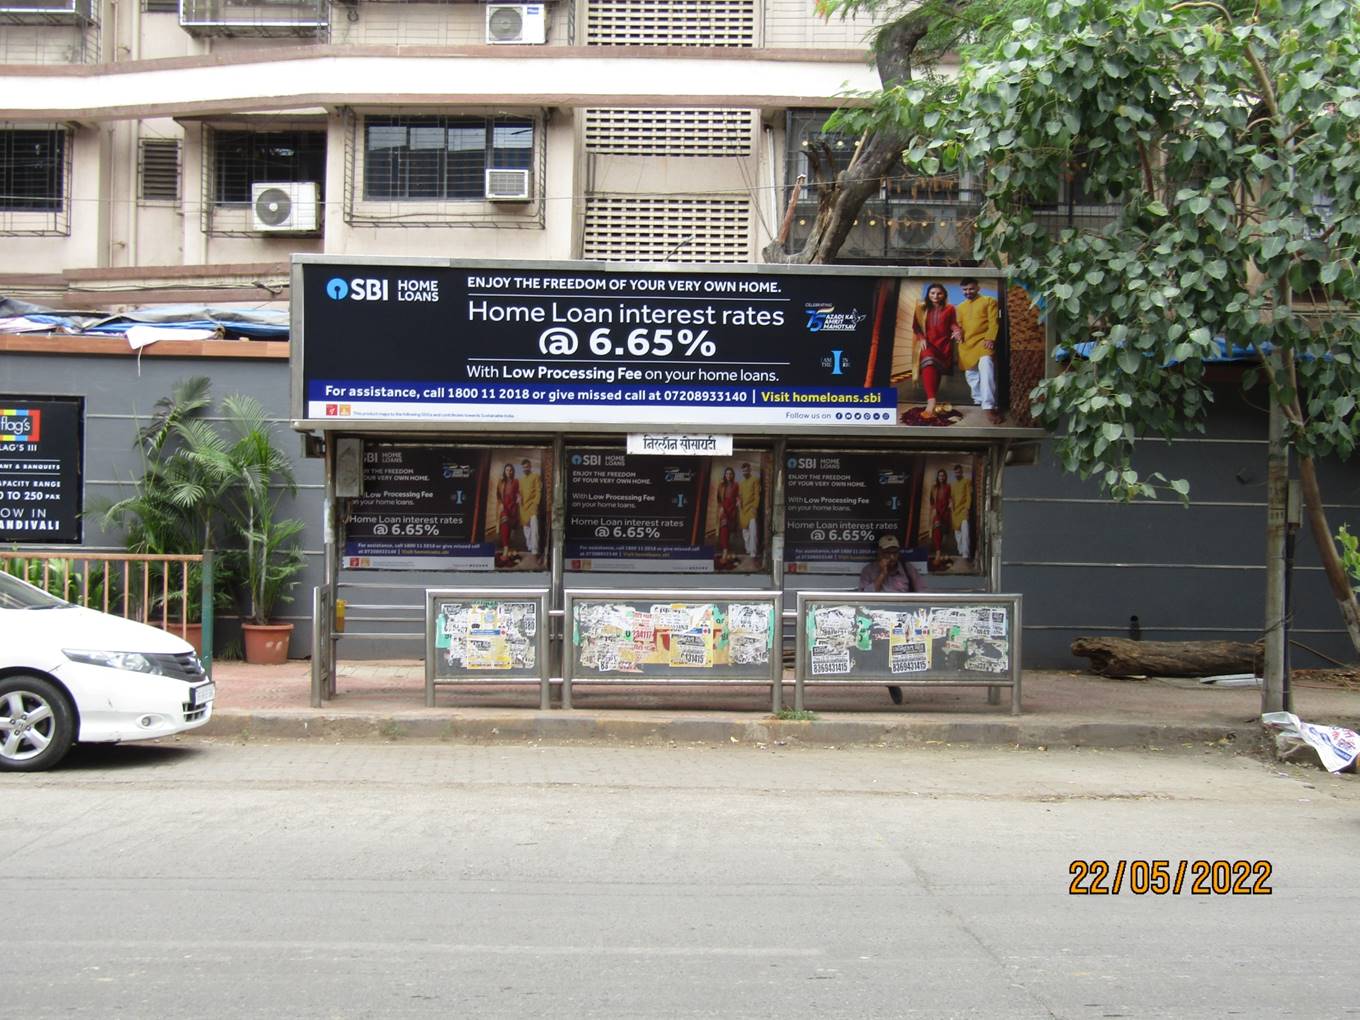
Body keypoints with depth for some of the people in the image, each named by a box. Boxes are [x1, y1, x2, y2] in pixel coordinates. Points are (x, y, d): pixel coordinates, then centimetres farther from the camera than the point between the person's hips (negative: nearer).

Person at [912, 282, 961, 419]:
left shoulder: (949, 309, 10)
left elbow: (953, 324, 9)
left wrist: (957, 331, -14)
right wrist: (921, 338, -6)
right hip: (928, 344, -3)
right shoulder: (921, 309, 10)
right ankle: (931, 403, -47)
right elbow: (915, 326, 11)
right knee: (929, 362, -31)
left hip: (944, 344, 3)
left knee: (937, 370, 8)